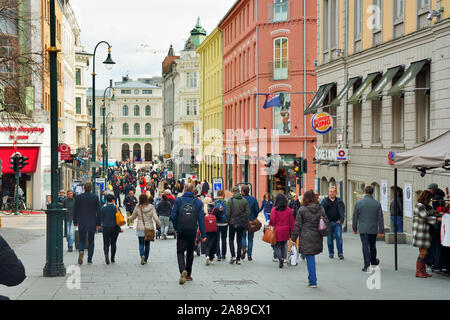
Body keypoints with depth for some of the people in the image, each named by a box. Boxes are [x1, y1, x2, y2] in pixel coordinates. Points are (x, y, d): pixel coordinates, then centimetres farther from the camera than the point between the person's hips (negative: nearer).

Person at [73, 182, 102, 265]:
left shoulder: (78, 197, -3)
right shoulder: (95, 197, -4)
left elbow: (75, 210, 1)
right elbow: (98, 211, -3)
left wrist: (75, 221, 12)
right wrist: (98, 223, 3)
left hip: (81, 222, 0)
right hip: (92, 223, 0)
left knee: (81, 240, 10)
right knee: (91, 241, 9)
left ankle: (81, 251, -20)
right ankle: (89, 260, 8)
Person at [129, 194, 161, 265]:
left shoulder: (137, 208, -8)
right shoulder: (151, 207, -6)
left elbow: (132, 218, 7)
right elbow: (156, 218, -9)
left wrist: (129, 218, 29)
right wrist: (159, 225, 7)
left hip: (140, 229, -1)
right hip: (149, 228, 2)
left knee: (141, 244, 5)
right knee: (147, 244, 15)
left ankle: (142, 256, -21)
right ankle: (145, 259, 20)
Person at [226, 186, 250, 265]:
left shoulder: (230, 201, -8)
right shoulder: (244, 201, 0)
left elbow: (228, 213, -10)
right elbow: (248, 212, -2)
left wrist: (229, 221, 2)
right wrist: (245, 221, 9)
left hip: (233, 223, -2)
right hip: (242, 224, 2)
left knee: (231, 239, 13)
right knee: (239, 240, 9)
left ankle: (233, 256, -2)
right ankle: (238, 259, 8)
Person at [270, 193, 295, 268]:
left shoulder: (274, 209, -10)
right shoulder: (288, 209, 1)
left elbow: (272, 221, -12)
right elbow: (291, 221, 4)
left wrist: (270, 226, 4)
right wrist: (291, 230, 11)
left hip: (277, 231, -3)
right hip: (285, 231, 3)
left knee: (277, 245, 5)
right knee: (283, 245, 15)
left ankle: (280, 258, -16)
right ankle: (283, 258, 14)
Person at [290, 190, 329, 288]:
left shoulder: (302, 210, -8)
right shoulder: (320, 208, 2)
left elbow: (297, 225, -5)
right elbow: (326, 222, 7)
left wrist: (293, 238, 1)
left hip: (306, 237, -4)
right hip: (317, 237, 4)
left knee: (310, 258, 0)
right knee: (311, 257, 19)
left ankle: (313, 281, 0)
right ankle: (311, 278, 24)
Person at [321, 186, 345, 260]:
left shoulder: (339, 201, 6)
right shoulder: (324, 201, 3)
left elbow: (342, 211, 3)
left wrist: (341, 219, -11)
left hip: (337, 222, 0)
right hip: (328, 223, 0)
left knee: (339, 237, -7)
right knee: (329, 238, 5)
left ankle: (340, 253, -3)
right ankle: (331, 253, 17)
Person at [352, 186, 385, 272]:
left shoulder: (359, 203, -5)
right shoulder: (377, 203, -3)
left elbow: (355, 217, 0)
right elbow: (380, 218, -1)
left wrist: (355, 228, 11)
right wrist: (381, 231, 4)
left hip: (363, 229, -2)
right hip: (373, 229, 2)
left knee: (365, 246, -3)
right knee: (372, 246, 18)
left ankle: (367, 265, -10)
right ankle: (373, 261, 35)